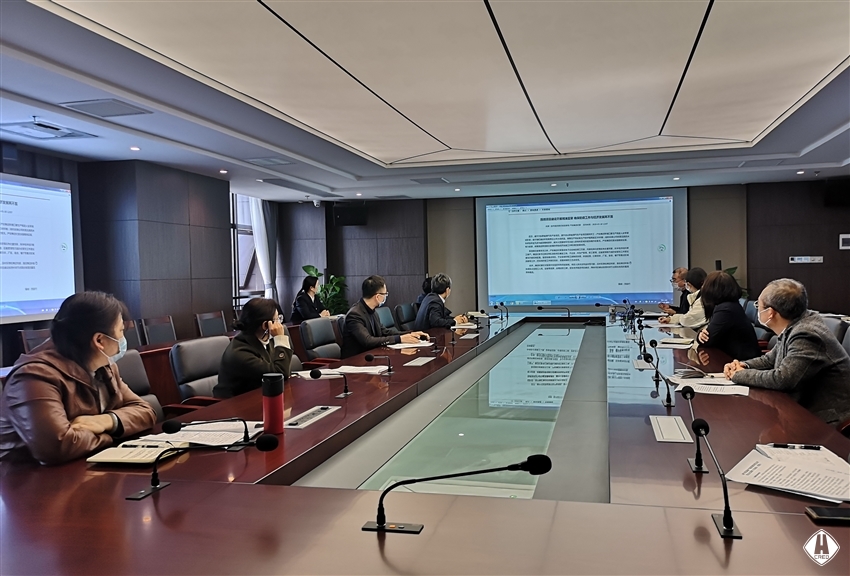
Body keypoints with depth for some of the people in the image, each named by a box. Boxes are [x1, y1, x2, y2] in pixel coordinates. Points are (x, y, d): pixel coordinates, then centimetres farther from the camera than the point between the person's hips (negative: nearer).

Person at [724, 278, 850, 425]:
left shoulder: (806, 335, -25)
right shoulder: (793, 327, 3)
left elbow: (780, 379, -28)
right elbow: (771, 358, 16)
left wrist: (740, 375, -14)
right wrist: (743, 366, -3)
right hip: (806, 408, 8)